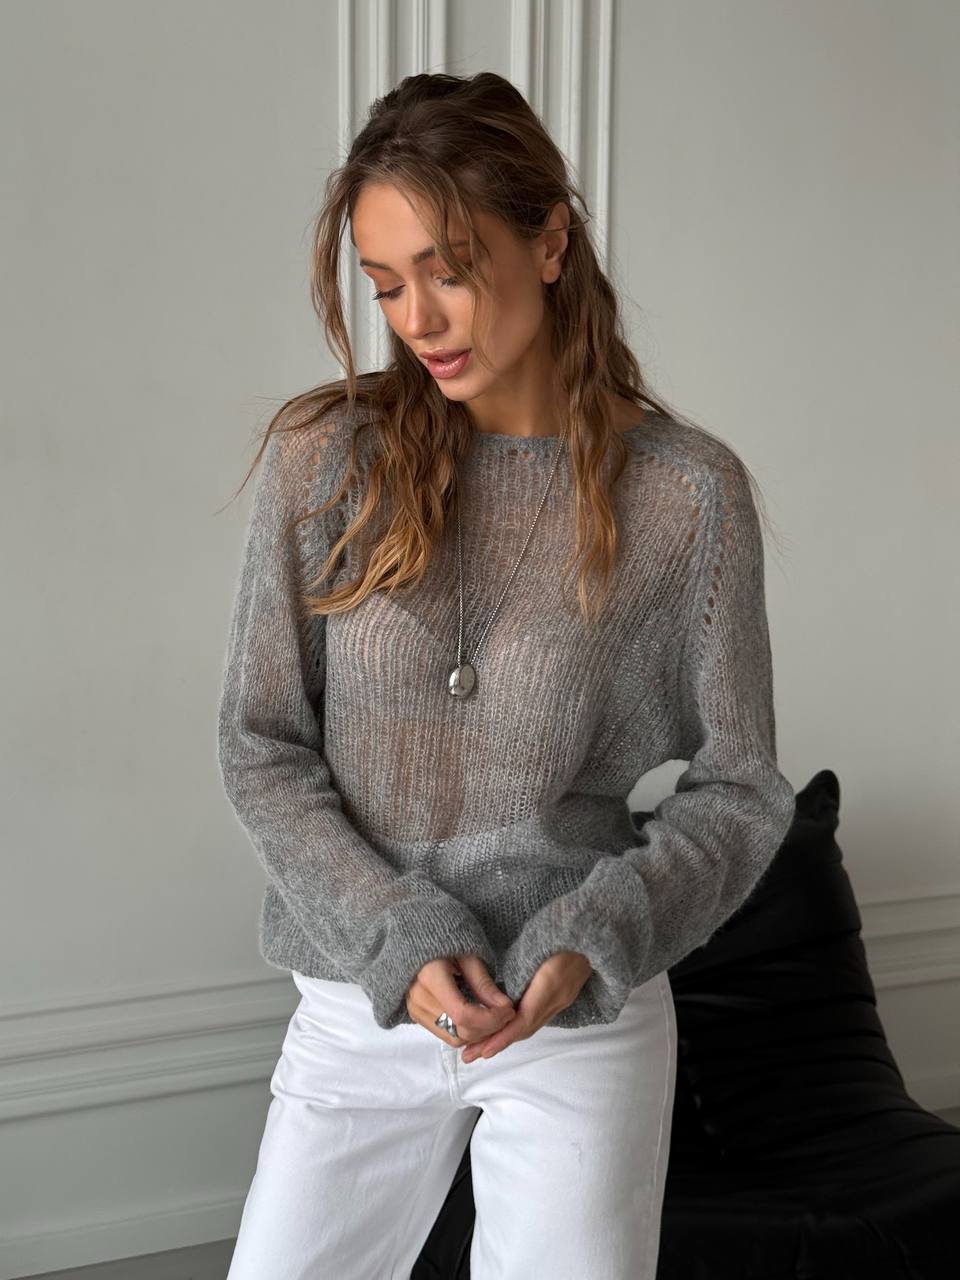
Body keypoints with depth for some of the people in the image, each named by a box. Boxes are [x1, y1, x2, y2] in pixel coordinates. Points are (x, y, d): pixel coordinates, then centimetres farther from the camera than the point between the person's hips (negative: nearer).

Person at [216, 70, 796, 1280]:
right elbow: (260, 745, -3)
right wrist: (401, 937, -14)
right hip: (361, 1008, 2)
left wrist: (595, 937, -17)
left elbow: (740, 787, -2)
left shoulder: (689, 490, -9)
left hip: (589, 1019, -1)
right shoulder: (324, 456, -6)